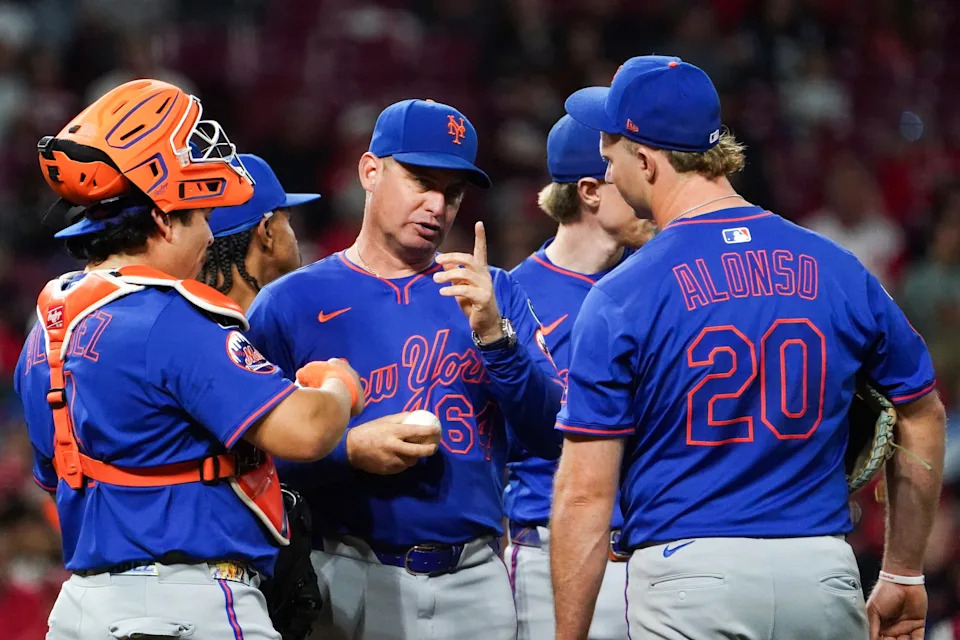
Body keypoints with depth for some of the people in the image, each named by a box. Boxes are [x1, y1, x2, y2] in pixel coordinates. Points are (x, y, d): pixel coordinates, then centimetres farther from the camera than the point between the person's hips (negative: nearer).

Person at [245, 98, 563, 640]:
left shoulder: (494, 295, 10)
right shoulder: (291, 303, 2)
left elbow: (551, 438, 1)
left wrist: (493, 334, -12)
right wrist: (350, 451, -15)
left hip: (476, 579, 2)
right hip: (349, 581, -2)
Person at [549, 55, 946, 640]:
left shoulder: (619, 299, -6)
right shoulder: (839, 271, 6)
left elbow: (586, 494, -7)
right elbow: (923, 417, 17)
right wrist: (904, 576, 28)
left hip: (688, 573, -3)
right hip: (825, 573, 3)